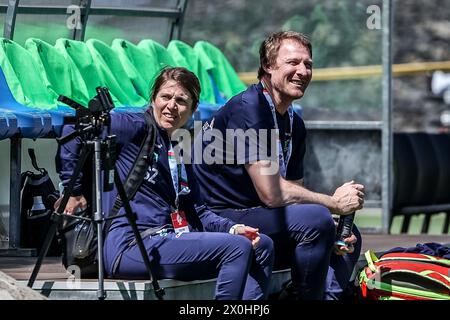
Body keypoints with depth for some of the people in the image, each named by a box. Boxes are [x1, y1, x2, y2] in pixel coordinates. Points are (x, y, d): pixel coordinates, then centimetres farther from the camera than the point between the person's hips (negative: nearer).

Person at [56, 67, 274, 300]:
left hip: (169, 240, 9)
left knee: (262, 245, 3)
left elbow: (195, 210, 20)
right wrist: (74, 192, -8)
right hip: (130, 247, -9)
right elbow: (75, 129, -9)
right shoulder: (138, 128, -2)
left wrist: (231, 228, 2)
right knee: (238, 248, -21)